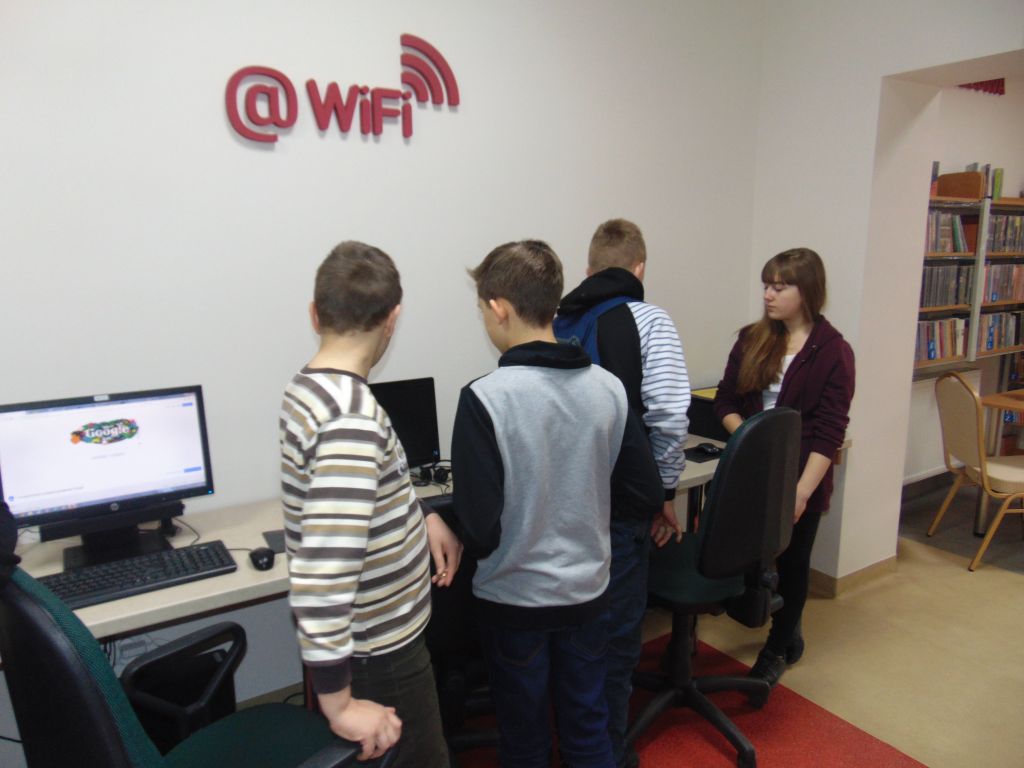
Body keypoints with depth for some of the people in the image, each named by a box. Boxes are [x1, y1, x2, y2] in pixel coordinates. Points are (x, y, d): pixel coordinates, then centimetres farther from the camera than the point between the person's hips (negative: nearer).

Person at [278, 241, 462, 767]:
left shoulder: (307, 388, 0)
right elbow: (324, 567, -35)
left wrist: (422, 516, 7)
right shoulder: (352, 417, -29)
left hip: (373, 629, 9)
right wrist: (338, 702, -28)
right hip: (376, 650, -9)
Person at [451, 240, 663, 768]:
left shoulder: (485, 398, -22)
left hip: (513, 600, -4)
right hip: (586, 591, 4)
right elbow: (645, 499, -3)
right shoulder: (608, 388, -8)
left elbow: (479, 531, -22)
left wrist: (438, 514, -2)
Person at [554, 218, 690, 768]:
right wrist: (665, 492, -2)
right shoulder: (647, 320, -6)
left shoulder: (555, 324, 6)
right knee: (615, 634, 11)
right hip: (616, 503, -5)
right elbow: (669, 415, -16)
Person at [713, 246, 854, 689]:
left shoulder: (833, 351, -9)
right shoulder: (752, 339, 3)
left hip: (801, 476, -3)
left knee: (791, 560, 11)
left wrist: (802, 490, -19)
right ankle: (788, 632, 36)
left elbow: (829, 431, -12)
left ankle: (777, 649, 34)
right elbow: (725, 401, 6)